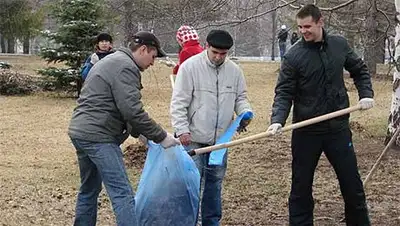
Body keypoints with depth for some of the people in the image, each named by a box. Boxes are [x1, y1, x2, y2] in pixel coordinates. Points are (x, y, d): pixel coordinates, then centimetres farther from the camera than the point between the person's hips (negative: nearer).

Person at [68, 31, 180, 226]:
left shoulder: (110, 61, 22)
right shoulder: (126, 67, -11)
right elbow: (133, 111, -19)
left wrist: (138, 132, 17)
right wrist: (161, 137, -11)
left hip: (79, 131, 10)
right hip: (98, 136, -10)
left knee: (89, 189, 19)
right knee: (122, 193, -11)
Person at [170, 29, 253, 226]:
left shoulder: (234, 70, 3)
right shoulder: (190, 67, -11)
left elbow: (240, 98, 13)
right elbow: (179, 102, -11)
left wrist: (245, 112, -8)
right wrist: (182, 129, -17)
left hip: (220, 139, 5)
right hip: (194, 139, -5)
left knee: (215, 183, 15)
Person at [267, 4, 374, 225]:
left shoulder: (340, 44, 1)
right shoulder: (293, 56, -9)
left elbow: (360, 70, 16)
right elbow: (284, 92, -11)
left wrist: (366, 94, 2)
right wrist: (277, 120, -25)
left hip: (338, 128, 2)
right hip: (306, 132, -2)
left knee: (352, 183, 11)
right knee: (301, 185, 7)